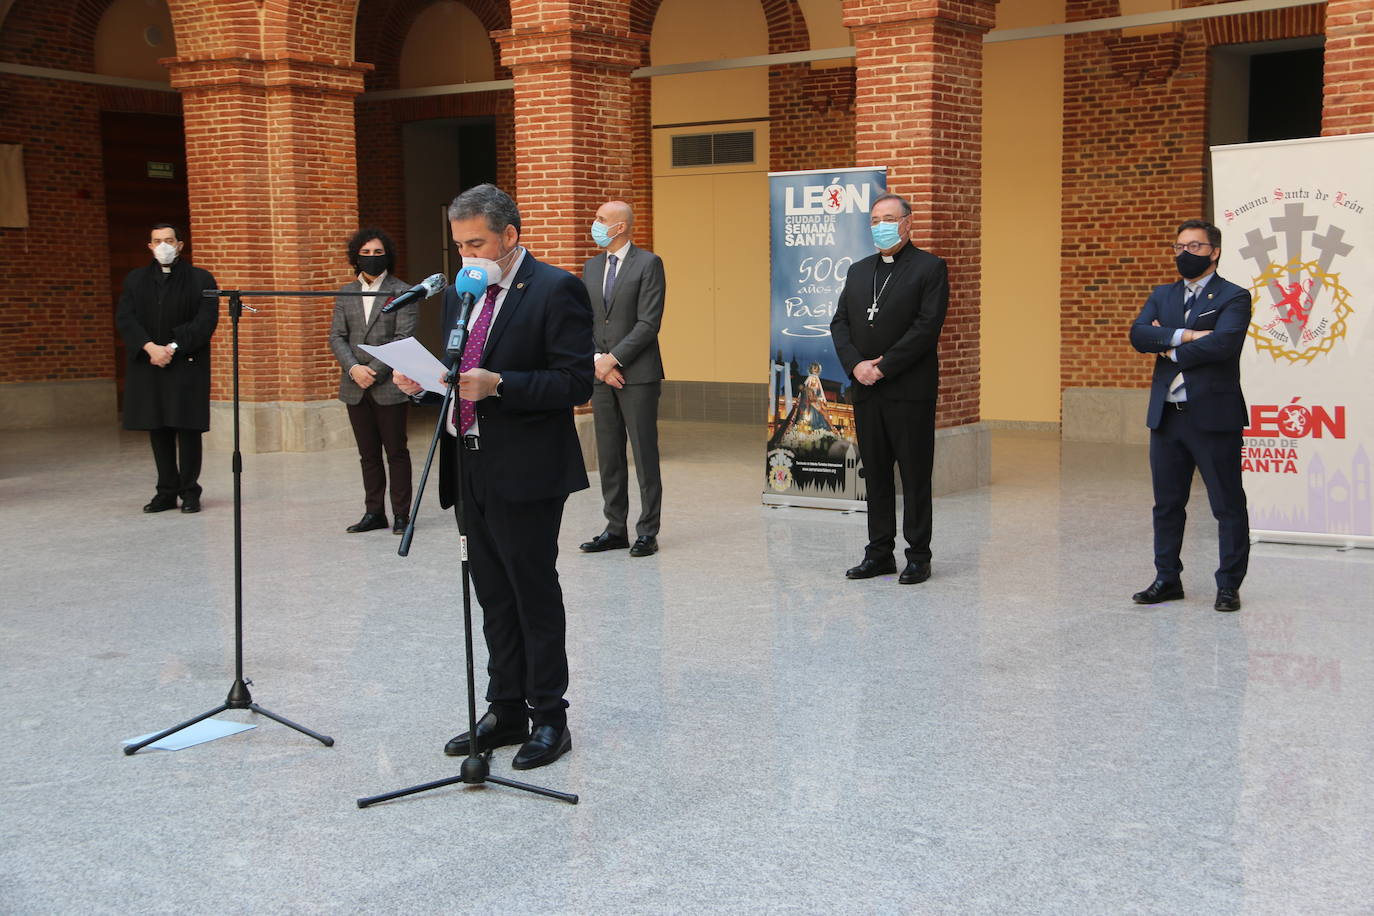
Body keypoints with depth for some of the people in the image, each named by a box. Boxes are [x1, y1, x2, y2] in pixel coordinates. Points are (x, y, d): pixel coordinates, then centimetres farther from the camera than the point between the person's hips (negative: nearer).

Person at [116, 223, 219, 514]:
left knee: (188, 428, -2)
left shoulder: (201, 280, 3)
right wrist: (150, 347, -14)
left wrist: (173, 348, -15)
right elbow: (124, 318, 1)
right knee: (158, 430, 6)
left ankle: (190, 492, 7)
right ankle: (166, 492, 14)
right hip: (148, 366, 3)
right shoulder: (135, 280, 12)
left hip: (187, 365, -3)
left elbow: (206, 321, -7)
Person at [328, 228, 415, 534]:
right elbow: (336, 337, 6)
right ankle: (374, 512, 17)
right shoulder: (346, 294, 12)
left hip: (389, 386, -4)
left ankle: (401, 514, 7)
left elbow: (403, 338, -9)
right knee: (368, 454, 10)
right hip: (356, 388, 4)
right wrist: (354, 368, -10)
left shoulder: (402, 292, -1)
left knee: (396, 452, 1)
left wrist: (375, 372, -14)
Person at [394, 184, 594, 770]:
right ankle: (506, 711, 25)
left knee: (535, 596, 1)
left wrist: (497, 385, -25)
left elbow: (575, 385, -16)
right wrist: (420, 382, -1)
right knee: (494, 599, 14)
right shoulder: (460, 294, 14)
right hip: (471, 468, 7)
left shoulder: (556, 291, -9)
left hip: (525, 473, -7)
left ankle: (548, 718, 12)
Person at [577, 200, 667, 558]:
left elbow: (649, 323, -12)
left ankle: (647, 532, 4)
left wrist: (614, 359, -14)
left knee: (644, 455, -2)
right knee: (608, 456, 9)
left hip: (637, 375, -6)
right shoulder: (591, 267, 14)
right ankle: (615, 529, 17)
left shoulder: (648, 264, -5)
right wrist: (598, 361, -4)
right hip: (601, 374, 6)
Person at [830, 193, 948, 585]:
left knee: (915, 474, 0)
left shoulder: (930, 268, -3)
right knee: (875, 474, 10)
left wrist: (882, 367, -15)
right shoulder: (858, 271, 15)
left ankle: (918, 556, 8)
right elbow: (839, 322, 9)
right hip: (866, 390, 6)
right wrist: (856, 365, -8)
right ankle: (880, 553, 17)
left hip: (910, 390, -5)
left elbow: (927, 327, -13)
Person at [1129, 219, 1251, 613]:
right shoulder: (1162, 295, 15)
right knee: (1167, 503, 12)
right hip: (1166, 415, 6)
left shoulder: (1233, 298, -3)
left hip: (1214, 416, -5)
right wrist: (1185, 335, -16)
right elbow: (1138, 334, -3)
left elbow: (1223, 343, -20)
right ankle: (1167, 579, 23)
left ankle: (1229, 585, 10)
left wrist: (1172, 351, -9)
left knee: (1228, 505, 1)